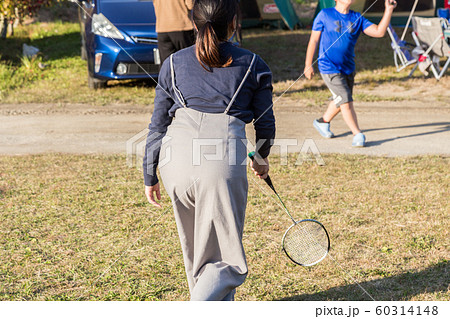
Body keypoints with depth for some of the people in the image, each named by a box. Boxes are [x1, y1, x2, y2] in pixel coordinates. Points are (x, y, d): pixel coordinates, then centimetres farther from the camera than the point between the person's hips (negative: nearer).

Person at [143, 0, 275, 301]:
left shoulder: (174, 63, 16)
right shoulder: (253, 64, 12)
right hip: (223, 159, -3)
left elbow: (158, 124, 16)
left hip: (175, 157, 4)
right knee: (226, 264, 5)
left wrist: (150, 176, 23)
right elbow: (265, 121, 20)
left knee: (196, 249, 25)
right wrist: (262, 157, 39)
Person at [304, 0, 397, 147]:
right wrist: (308, 65, -2)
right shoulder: (325, 15, -6)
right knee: (345, 102, -12)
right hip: (329, 68, -6)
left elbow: (379, 32, -5)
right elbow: (314, 40, -2)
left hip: (348, 68, 6)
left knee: (340, 101, 19)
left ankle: (323, 122, 43)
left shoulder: (357, 18, 4)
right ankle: (358, 135, -7)